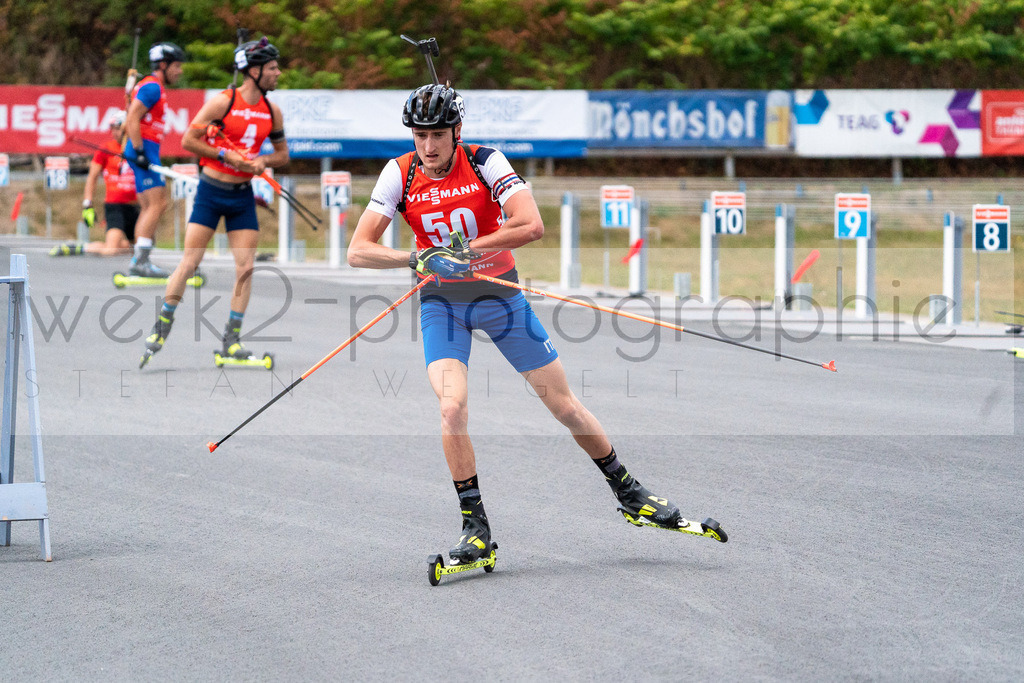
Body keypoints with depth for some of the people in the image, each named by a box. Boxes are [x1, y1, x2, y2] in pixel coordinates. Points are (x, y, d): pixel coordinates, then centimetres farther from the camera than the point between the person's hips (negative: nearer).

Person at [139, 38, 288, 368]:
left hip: (243, 195, 4)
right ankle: (160, 331, 4)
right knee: (189, 263, -7)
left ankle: (232, 338, 6)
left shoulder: (272, 111, 5)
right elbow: (189, 141, -9)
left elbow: (282, 153, 15)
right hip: (211, 191, -4)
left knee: (245, 268, -4)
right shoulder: (223, 102, -11)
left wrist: (263, 161, -6)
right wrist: (226, 155, -16)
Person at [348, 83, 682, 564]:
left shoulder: (484, 163, -16)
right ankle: (475, 527, -8)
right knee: (452, 408, -21)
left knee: (563, 404, 4)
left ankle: (628, 492, 24)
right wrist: (419, 259, -30)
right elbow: (358, 251, -16)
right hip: (442, 303, 1)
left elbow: (532, 226, -27)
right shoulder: (401, 174, -11)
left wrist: (470, 247, -28)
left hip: (499, 294, 0)